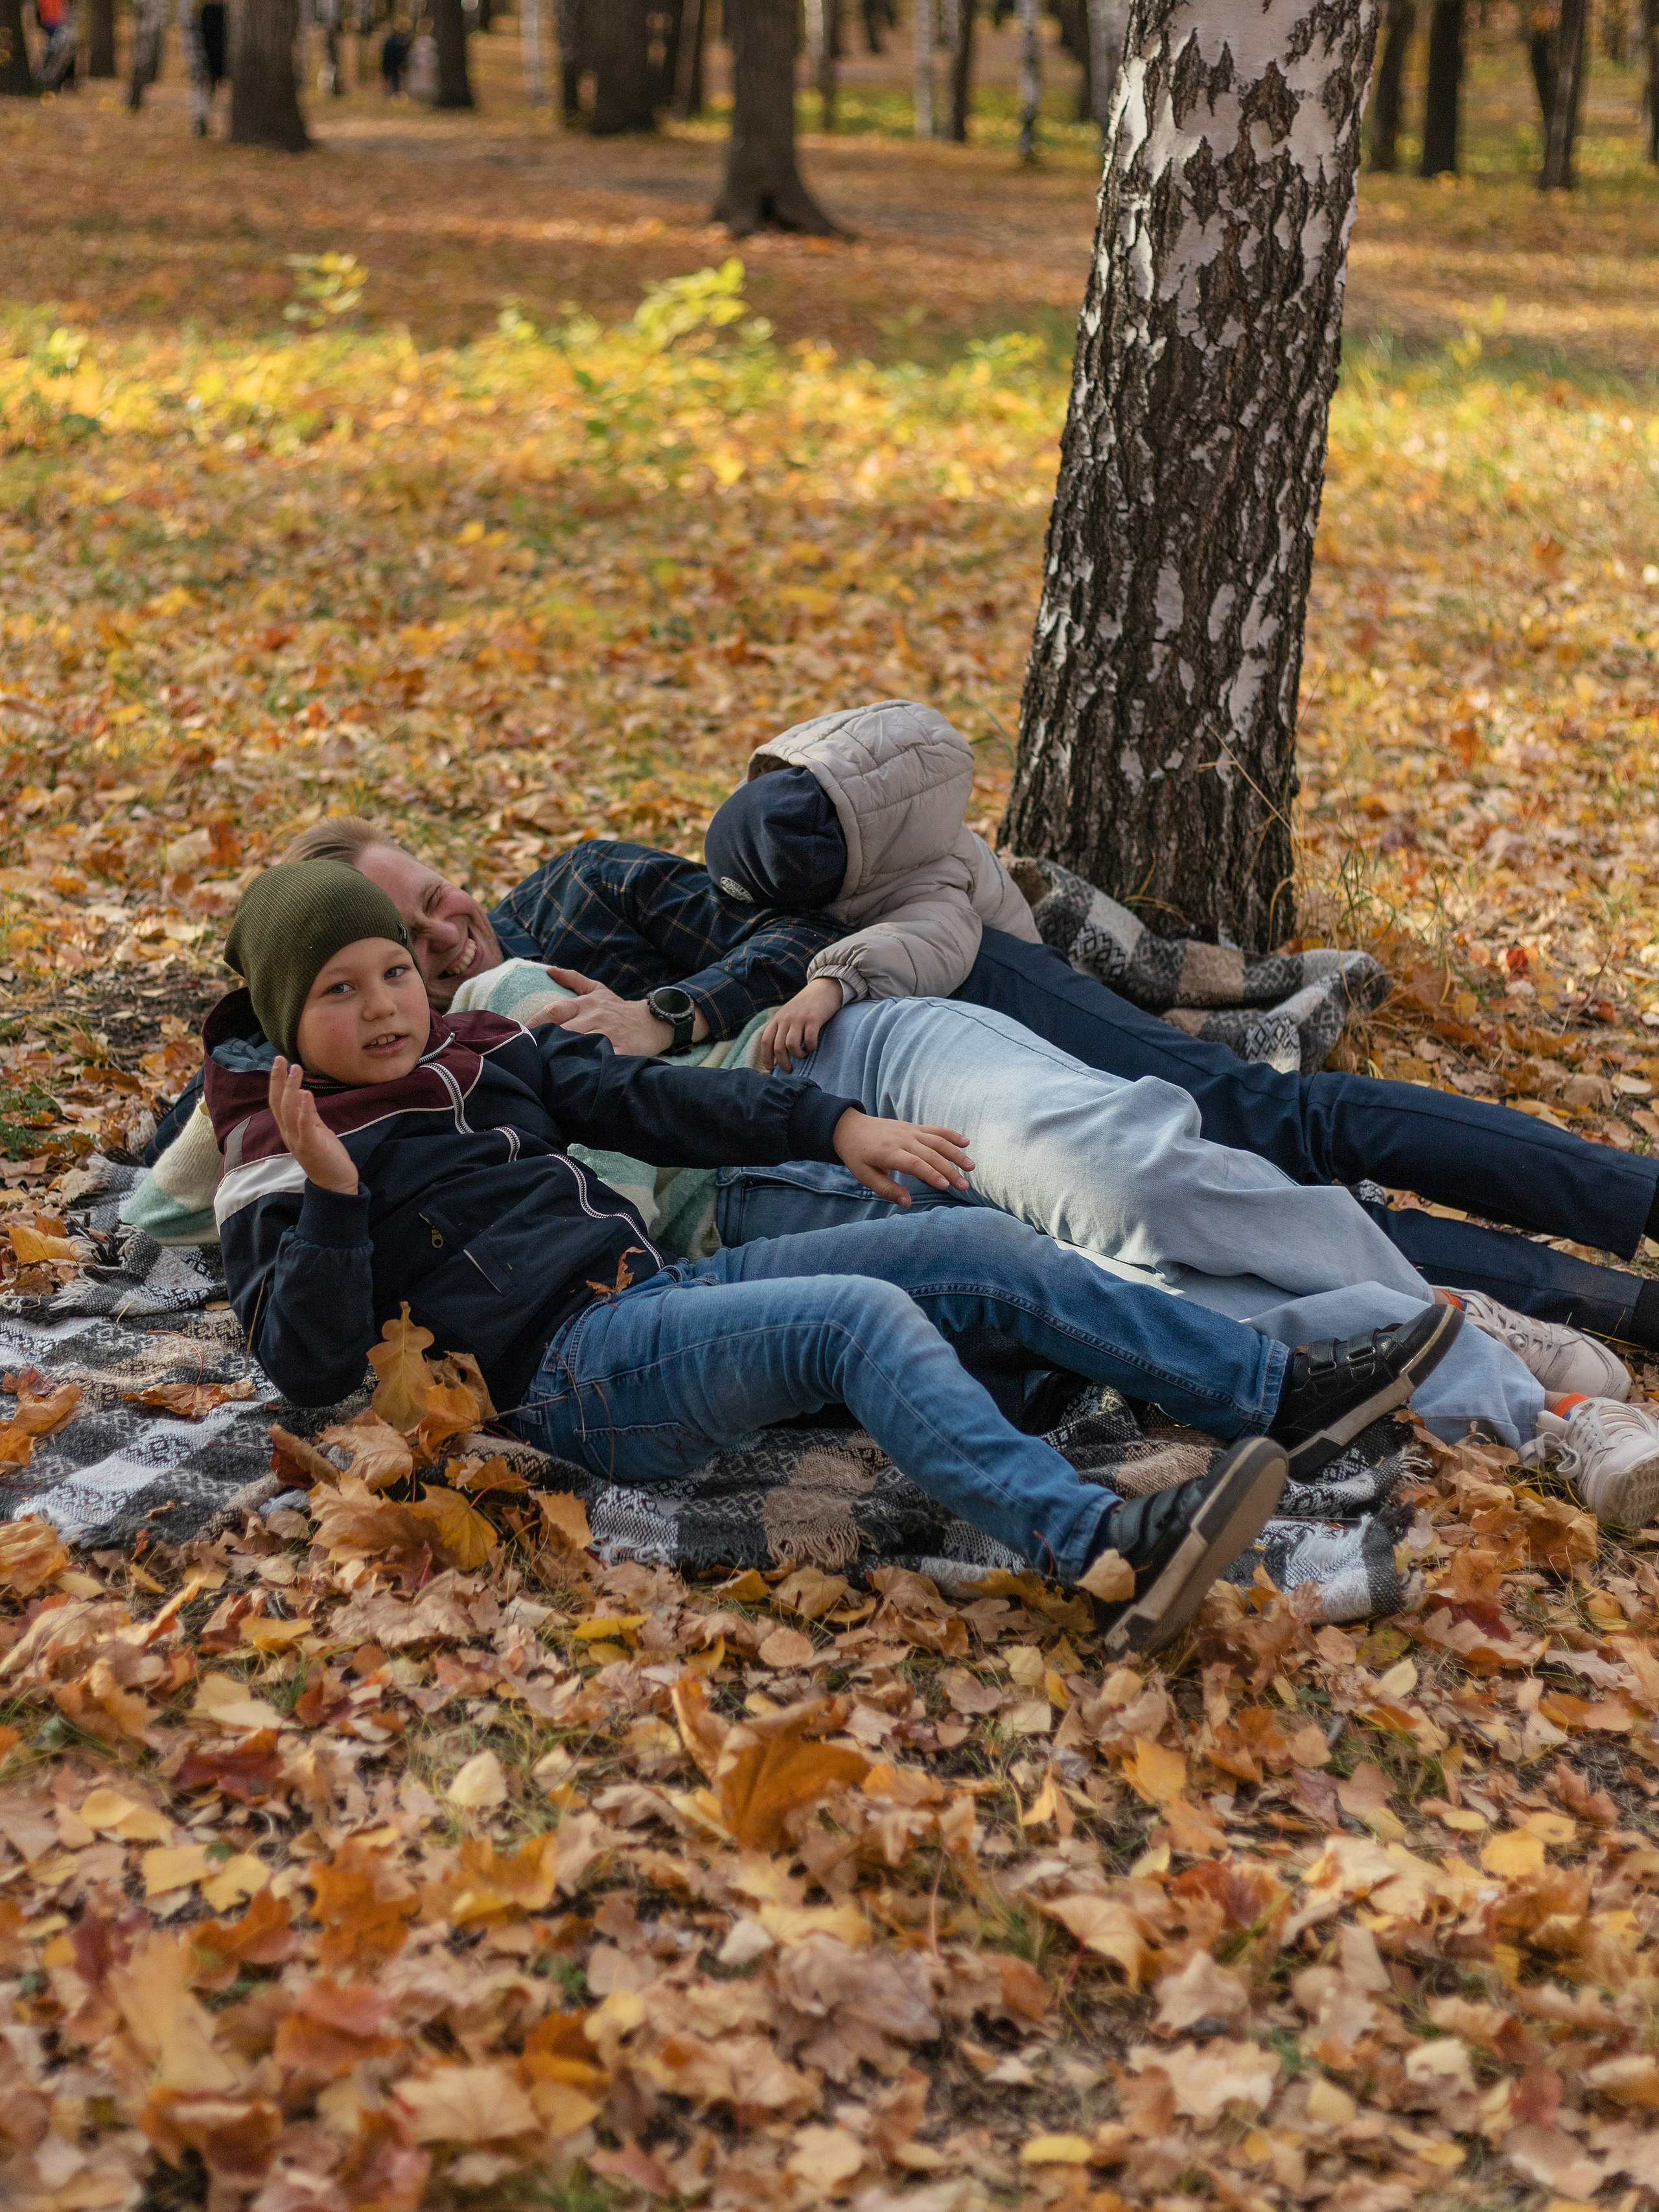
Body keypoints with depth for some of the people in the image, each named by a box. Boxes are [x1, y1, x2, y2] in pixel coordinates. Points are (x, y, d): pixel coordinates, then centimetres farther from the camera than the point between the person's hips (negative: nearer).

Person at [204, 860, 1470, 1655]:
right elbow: (310, 1370, -10)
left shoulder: (484, 1054, 22)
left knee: (979, 1247, -4)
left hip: (661, 1290, 8)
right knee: (862, 1317, -33)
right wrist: (331, 1198, -24)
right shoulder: (281, 1178, 2)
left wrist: (834, 1126, 14)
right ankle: (1105, 1554, -52)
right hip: (574, 1367, -8)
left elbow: (648, 1102, 21)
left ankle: (1286, 1400, -6)